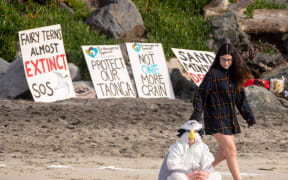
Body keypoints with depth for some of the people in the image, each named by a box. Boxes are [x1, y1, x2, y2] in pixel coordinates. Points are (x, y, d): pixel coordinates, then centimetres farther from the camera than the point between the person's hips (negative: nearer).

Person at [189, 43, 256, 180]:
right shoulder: (213, 74, -12)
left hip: (230, 118, 7)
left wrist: (248, 115, 13)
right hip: (216, 118, -7)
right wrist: (196, 116, -22)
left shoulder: (234, 74, 8)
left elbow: (240, 97, 16)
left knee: (224, 151, 12)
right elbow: (201, 94, -14)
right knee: (231, 150, -10)